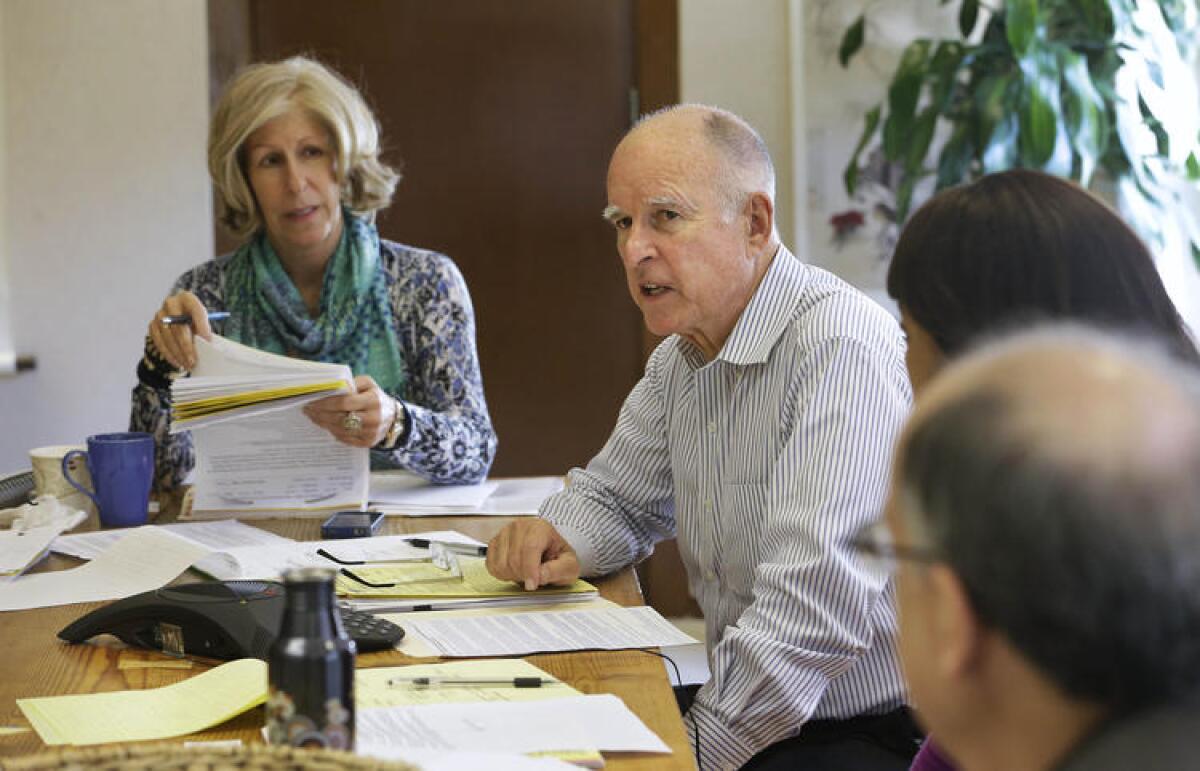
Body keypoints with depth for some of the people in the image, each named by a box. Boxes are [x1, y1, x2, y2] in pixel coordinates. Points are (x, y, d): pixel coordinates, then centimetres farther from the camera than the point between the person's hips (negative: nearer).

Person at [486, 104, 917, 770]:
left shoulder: (841, 347, -20)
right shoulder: (682, 354, 10)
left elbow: (814, 617, -27)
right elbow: (614, 495, 26)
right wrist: (558, 541, 3)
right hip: (746, 714, 8)